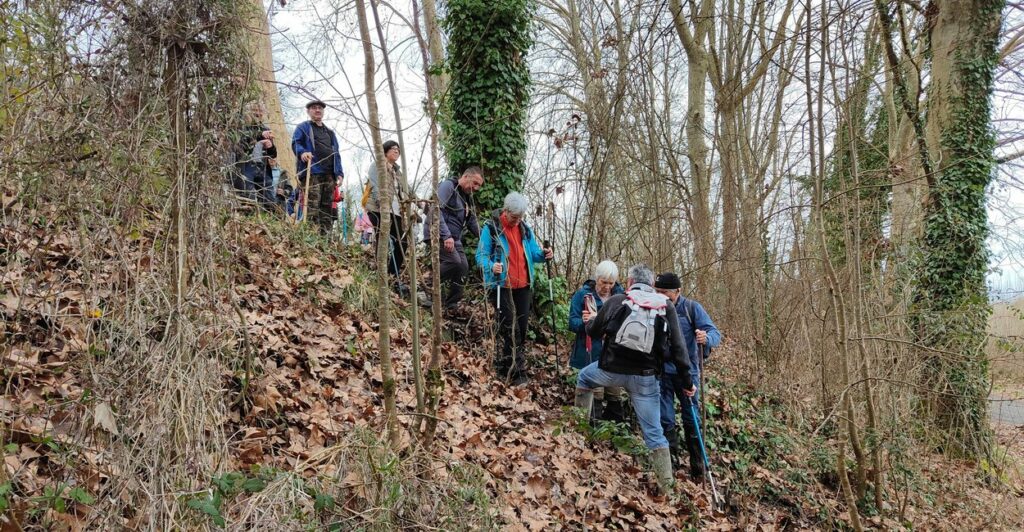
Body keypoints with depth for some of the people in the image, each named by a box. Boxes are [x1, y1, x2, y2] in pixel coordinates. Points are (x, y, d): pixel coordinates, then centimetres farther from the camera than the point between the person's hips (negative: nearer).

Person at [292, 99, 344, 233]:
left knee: (327, 208, 0)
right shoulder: (303, 127, 13)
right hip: (311, 173, -6)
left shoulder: (330, 133, 30)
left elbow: (337, 154, 25)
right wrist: (302, 152, -25)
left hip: (329, 175, 6)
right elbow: (295, 143, -1)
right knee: (312, 207, -16)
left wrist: (339, 173, 11)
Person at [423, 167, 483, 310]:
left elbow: (473, 225, 21)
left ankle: (451, 306, 5)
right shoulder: (447, 186, -8)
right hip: (438, 234, -9)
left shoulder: (467, 198, 20)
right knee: (454, 262, -25)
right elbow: (436, 210, -21)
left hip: (454, 239, 9)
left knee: (463, 267, -3)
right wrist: (446, 236, -29)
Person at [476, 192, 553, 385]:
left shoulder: (525, 229, 8)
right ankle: (517, 372, 0)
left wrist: (543, 254, -12)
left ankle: (503, 366, 27)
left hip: (523, 287, 6)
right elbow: (481, 255, -12)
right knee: (511, 330, -7)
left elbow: (533, 252, 11)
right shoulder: (491, 228, -9)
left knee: (521, 328, 11)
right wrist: (491, 266, -32)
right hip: (501, 287, -6)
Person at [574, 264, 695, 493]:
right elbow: (678, 347, 1)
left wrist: (591, 320, 35)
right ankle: (666, 484, 9)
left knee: (584, 377, 33)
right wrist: (686, 380, 8)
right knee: (654, 432, 9)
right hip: (645, 377, 1)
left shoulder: (616, 301, 1)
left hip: (612, 369, -1)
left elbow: (593, 331, 11)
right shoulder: (666, 307, 4)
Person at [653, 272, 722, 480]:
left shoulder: (692, 308, -8)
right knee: (665, 420, 6)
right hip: (661, 372, 2)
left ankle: (697, 467, 19)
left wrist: (706, 338, -36)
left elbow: (715, 333, -14)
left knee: (691, 420, 7)